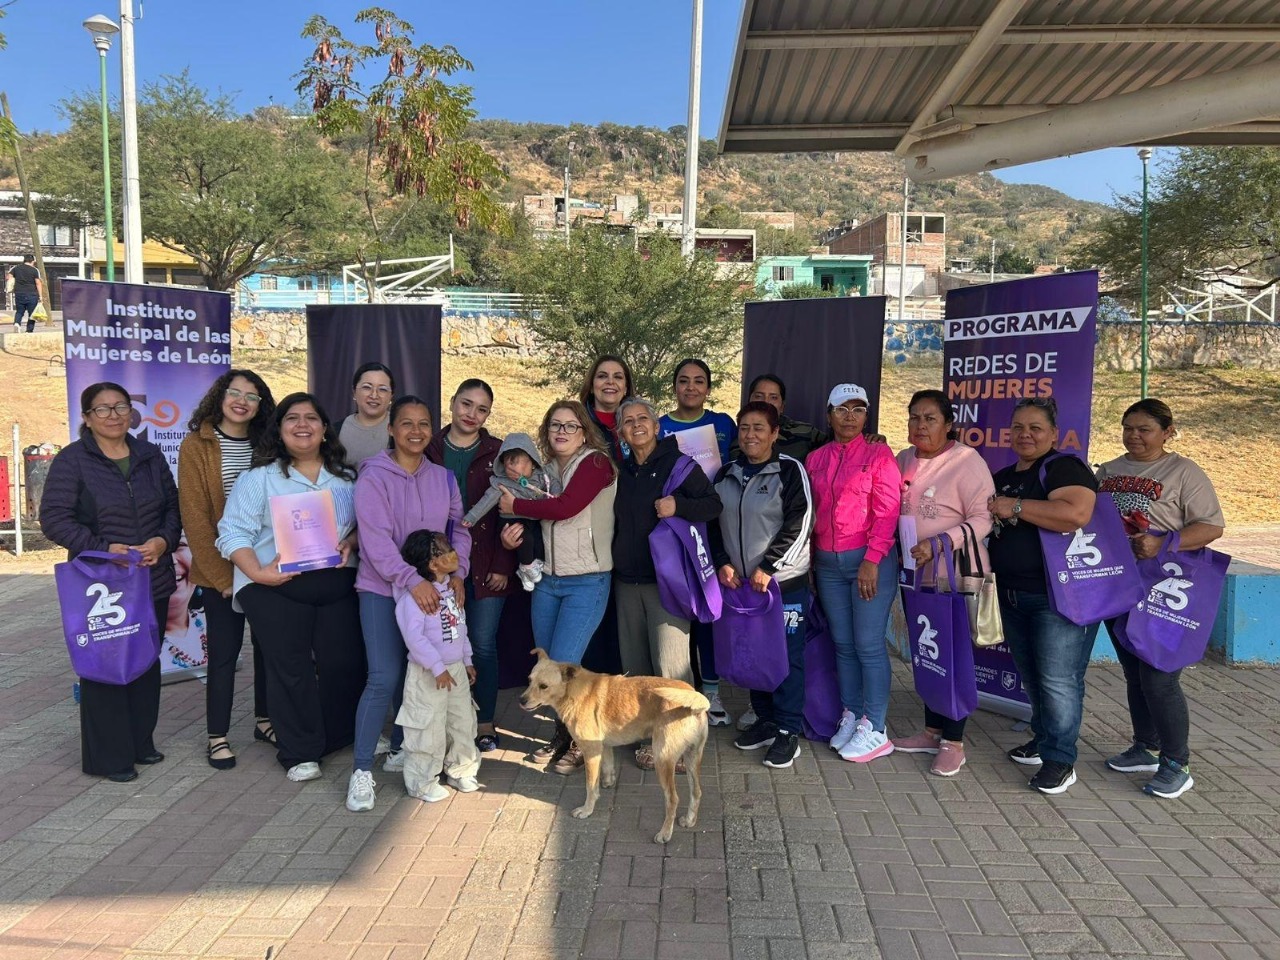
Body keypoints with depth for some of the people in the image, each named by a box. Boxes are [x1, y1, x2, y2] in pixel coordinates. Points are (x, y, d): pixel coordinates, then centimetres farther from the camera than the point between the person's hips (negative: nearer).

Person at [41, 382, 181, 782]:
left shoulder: (150, 456, 9)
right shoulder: (72, 460, -6)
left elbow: (173, 507, 12)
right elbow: (53, 518, -10)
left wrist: (163, 541, -8)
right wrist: (104, 549, -20)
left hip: (152, 581, 5)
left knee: (147, 662, 13)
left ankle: (141, 742, 28)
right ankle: (108, 756, 13)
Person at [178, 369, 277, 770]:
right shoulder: (196, 445, -5)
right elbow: (195, 517, -8)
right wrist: (221, 575, -13)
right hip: (220, 571, -3)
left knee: (268, 644, 12)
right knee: (225, 651, 3)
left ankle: (264, 719, 29)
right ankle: (217, 736, 17)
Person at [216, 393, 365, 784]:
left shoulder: (346, 477, 11)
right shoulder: (259, 477, 0)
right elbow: (234, 531, -6)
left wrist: (351, 543, -8)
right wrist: (257, 571, -18)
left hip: (337, 582, 3)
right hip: (274, 587, -3)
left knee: (346, 662, 7)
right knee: (290, 668, 2)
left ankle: (342, 736, 29)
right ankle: (299, 752, 16)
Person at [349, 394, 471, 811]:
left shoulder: (443, 478, 7)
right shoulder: (373, 476, -10)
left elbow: (459, 529, 11)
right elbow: (375, 539, -18)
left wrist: (456, 572, -5)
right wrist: (411, 580, -28)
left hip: (430, 589, 5)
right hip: (382, 589, -5)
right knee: (385, 677, -11)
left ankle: (400, 750, 30)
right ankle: (361, 769, -1)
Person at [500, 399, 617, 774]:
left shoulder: (596, 463, -9)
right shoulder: (547, 470, 12)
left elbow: (566, 507, -22)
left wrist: (515, 506, -10)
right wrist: (513, 535, -4)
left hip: (587, 582, -6)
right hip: (547, 581, 6)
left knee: (563, 666, -8)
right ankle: (563, 735, 30)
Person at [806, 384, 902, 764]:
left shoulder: (879, 454, -2)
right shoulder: (816, 459, 12)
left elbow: (887, 512, -8)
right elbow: (810, 513, 13)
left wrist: (872, 561, -15)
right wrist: (810, 561, 8)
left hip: (870, 561, -5)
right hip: (828, 563, 5)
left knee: (869, 645, -3)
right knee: (842, 643, 10)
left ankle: (874, 730, 7)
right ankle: (851, 717, 21)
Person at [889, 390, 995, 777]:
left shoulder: (967, 461, -13)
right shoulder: (903, 460, 7)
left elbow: (983, 517, -18)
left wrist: (939, 544, -27)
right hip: (916, 575, 7)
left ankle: (953, 742, 13)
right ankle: (932, 730, 29)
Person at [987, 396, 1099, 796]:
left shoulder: (1064, 467, -10)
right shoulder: (1003, 478, 16)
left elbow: (1076, 514, -29)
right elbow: (987, 525, 31)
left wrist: (1015, 507, -23)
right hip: (1014, 595, 9)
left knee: (1058, 678, -5)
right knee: (1030, 674, 18)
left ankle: (1060, 759, 6)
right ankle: (1043, 739, 33)